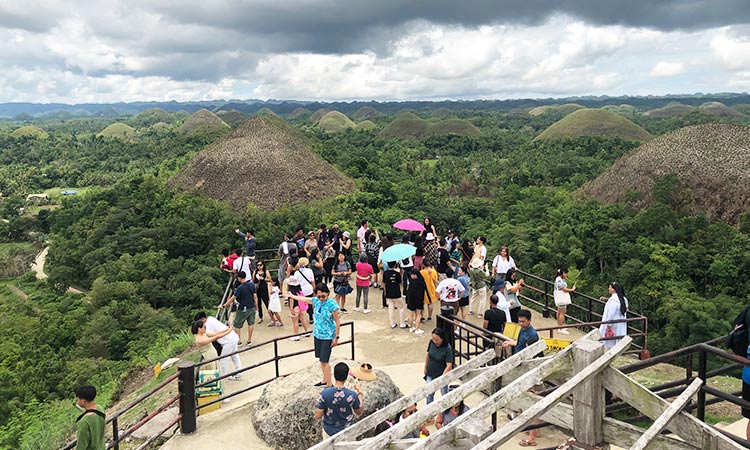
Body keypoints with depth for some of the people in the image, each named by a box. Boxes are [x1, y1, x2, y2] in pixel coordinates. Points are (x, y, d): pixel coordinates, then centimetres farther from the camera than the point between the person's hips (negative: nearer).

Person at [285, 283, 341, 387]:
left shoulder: (332, 304, -20)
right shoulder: (316, 300, -2)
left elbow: (337, 321, -15)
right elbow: (304, 299, 18)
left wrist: (336, 337, -13)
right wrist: (292, 296, 31)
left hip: (327, 336, -6)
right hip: (317, 335, 7)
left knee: (324, 361, -7)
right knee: (321, 359, 16)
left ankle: (329, 384, 2)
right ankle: (325, 380, 30)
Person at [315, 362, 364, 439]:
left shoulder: (325, 393, -22)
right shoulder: (352, 395, -23)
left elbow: (317, 417, -15)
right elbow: (359, 412, -3)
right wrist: (358, 391, 2)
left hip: (329, 432, 1)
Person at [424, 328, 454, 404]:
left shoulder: (448, 348, -26)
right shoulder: (431, 342, -12)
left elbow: (449, 365, -24)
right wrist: (425, 368, 12)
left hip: (442, 375, -4)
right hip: (430, 374, 4)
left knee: (444, 394, 17)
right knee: (429, 393, 13)